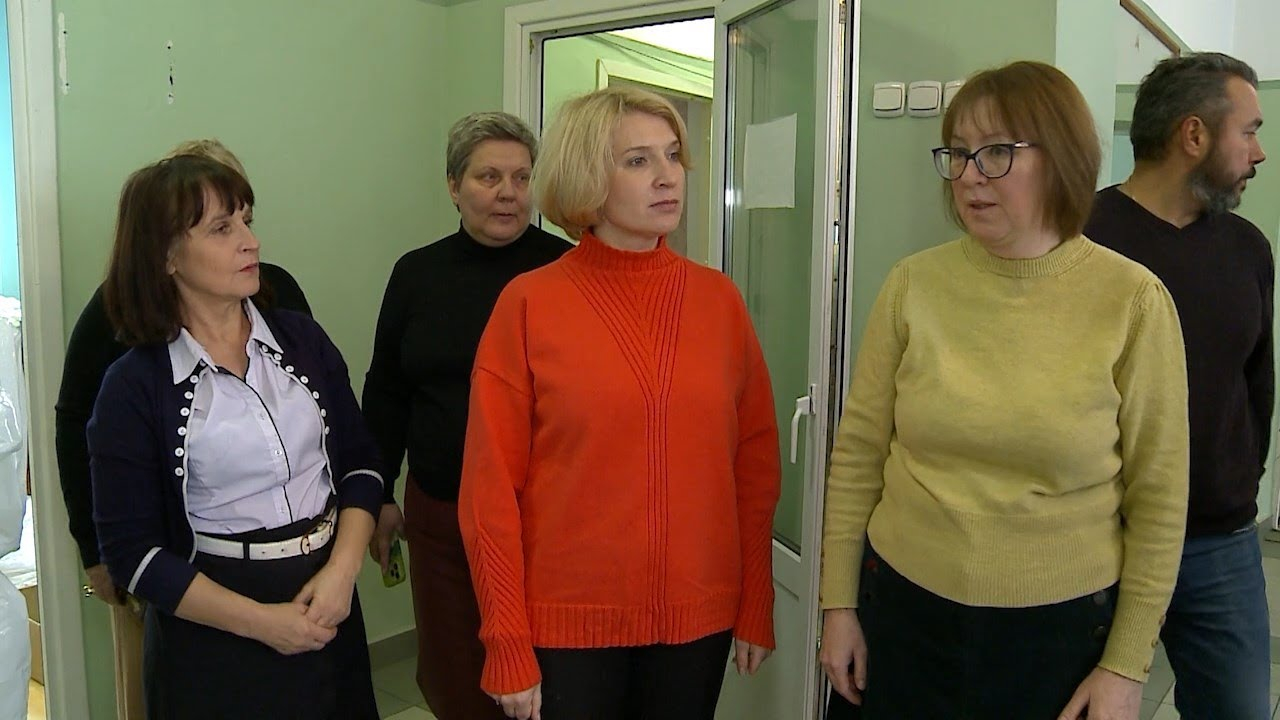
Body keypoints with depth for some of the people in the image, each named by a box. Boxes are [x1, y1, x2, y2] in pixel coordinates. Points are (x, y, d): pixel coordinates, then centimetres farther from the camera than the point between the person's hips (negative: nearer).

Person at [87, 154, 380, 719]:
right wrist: (259, 620, -14)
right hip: (213, 638, -3)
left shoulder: (301, 338, 0)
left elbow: (360, 462, 3)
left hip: (327, 612, 4)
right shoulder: (133, 386, -9)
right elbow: (132, 552, -9)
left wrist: (342, 571, -11)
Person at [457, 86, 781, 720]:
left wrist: (757, 606, 5)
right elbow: (491, 485, -7)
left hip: (699, 620, 3)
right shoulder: (529, 304, -8)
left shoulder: (718, 299, 0)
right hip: (565, 625, -2)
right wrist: (508, 645, -7)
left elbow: (756, 461, 5)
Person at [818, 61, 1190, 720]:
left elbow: (1158, 498, -5)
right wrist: (840, 602, 1)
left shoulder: (1133, 301, -10)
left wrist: (1126, 666, -2)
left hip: (1062, 625, -1)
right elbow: (858, 451, -1)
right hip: (903, 611, 2)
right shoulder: (913, 284, -6)